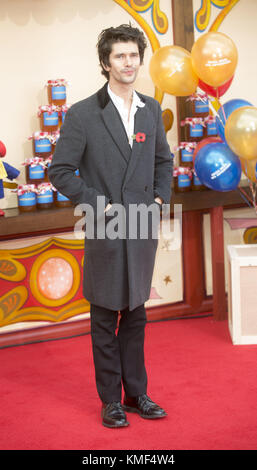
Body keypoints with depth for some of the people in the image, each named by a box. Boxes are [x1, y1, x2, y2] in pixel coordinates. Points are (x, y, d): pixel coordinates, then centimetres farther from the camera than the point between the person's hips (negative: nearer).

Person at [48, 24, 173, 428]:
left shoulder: (151, 110, 7)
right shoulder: (83, 114, -9)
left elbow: (163, 159, 20)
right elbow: (60, 172, -7)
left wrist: (160, 197, 5)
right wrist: (99, 204, -13)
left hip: (144, 232, 5)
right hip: (106, 233, -4)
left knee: (135, 317, 15)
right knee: (105, 321, 7)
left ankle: (136, 393, 27)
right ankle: (111, 400, 19)